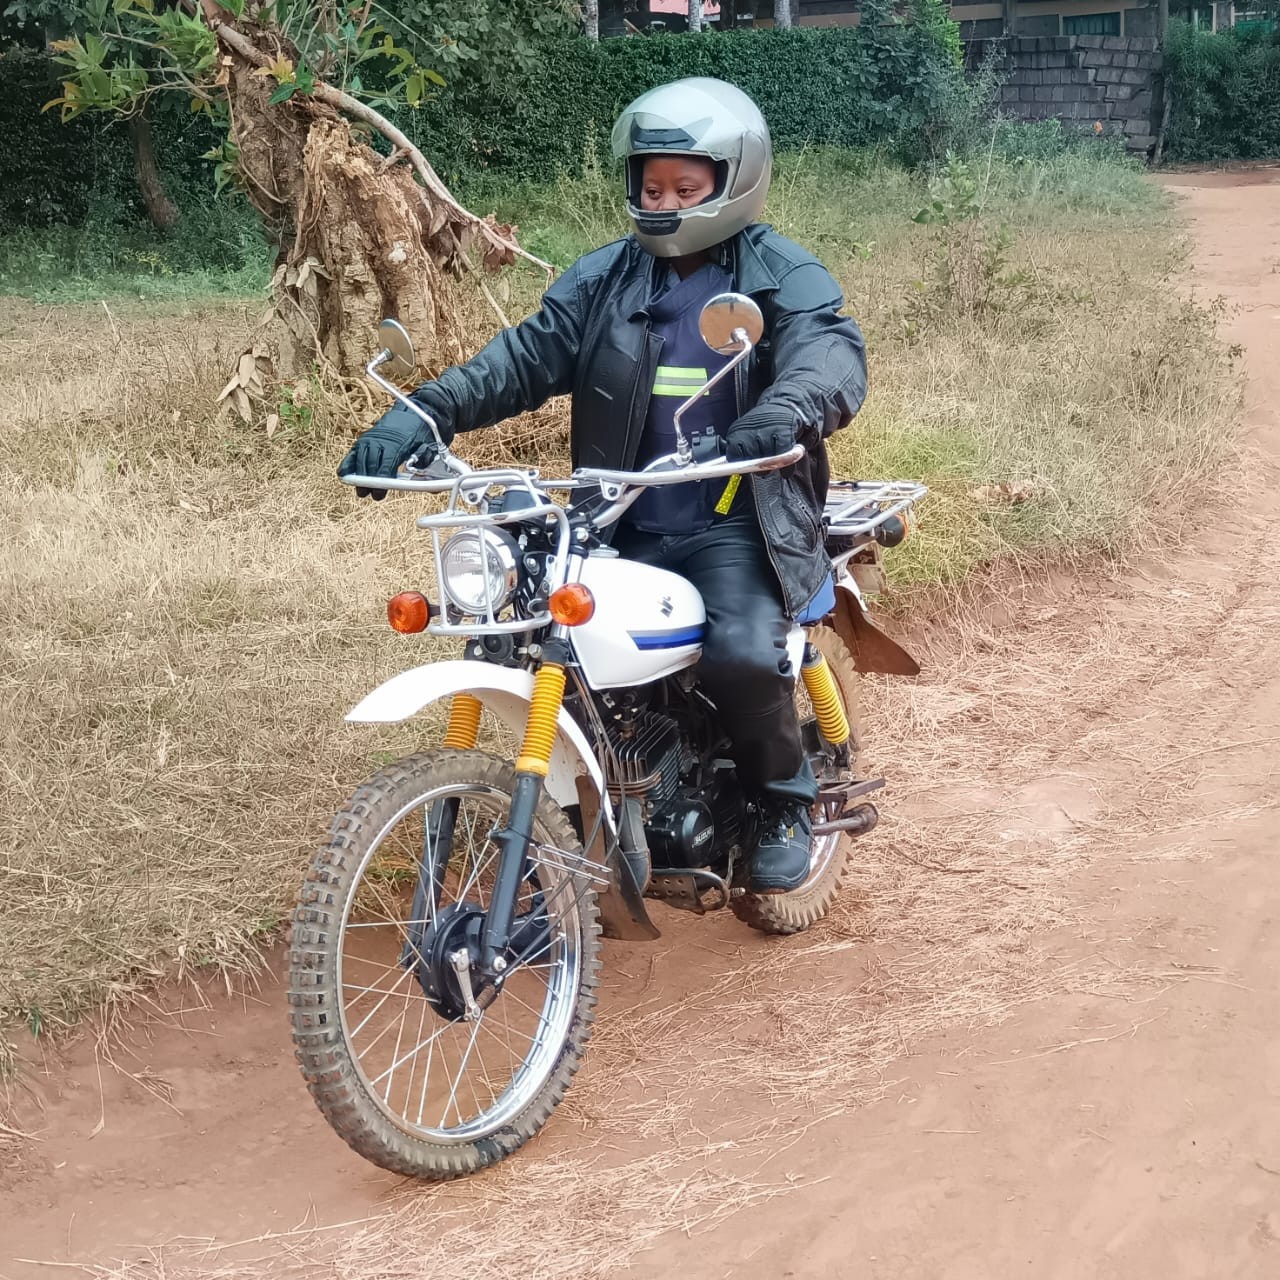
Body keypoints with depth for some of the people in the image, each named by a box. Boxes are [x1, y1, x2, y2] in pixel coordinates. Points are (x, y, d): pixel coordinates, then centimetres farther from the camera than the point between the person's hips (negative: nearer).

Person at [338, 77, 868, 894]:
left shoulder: (785, 278, 0)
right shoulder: (604, 279, 10)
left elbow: (833, 356, -20)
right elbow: (523, 357, -1)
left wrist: (782, 417, -44)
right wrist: (421, 414, -18)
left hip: (736, 526, -4)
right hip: (621, 526, 5)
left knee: (743, 654, -29)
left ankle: (786, 802, 2)